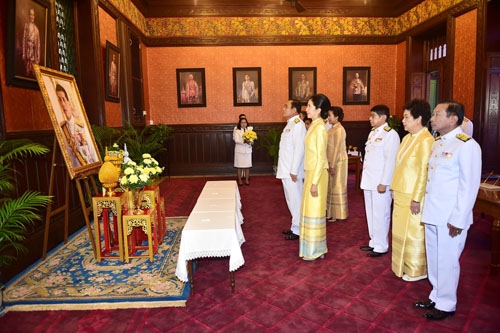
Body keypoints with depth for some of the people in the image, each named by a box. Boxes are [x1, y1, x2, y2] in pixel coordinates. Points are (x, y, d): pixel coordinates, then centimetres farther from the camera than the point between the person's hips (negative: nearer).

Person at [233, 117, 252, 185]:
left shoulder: (249, 130, 10)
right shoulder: (237, 131, -2)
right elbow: (236, 140, -13)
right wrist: (244, 141, -26)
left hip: (248, 150, 3)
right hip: (239, 150, -3)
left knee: (247, 165, 4)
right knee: (239, 165, 1)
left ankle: (247, 180, 13)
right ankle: (239, 180, 11)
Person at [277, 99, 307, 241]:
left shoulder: (298, 124, -14)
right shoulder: (290, 124, 16)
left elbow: (299, 148, -20)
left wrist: (294, 171, -21)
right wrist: (287, 170, 15)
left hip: (292, 171, -10)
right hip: (285, 170, 10)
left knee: (295, 200, 0)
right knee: (291, 200, 16)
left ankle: (298, 230, 11)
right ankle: (295, 226, 28)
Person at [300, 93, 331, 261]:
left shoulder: (320, 128, -16)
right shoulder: (314, 126, 10)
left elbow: (321, 157, -19)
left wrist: (315, 182, -19)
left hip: (317, 174, -9)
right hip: (310, 172, 9)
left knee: (314, 210, 1)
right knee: (310, 209, 16)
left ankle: (315, 250, 15)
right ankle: (313, 247, 29)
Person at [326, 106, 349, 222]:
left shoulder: (339, 130, -16)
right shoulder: (332, 128, 11)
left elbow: (338, 148, -20)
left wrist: (333, 165, -20)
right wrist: (330, 164, 13)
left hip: (338, 161, -9)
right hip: (332, 161, 9)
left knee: (337, 186, 0)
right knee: (331, 186, 15)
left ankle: (338, 214, 11)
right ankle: (331, 212, 27)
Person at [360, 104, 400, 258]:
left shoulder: (390, 134, -13)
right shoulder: (372, 133, 14)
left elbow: (391, 160, -17)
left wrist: (384, 183, -18)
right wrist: (365, 178, 14)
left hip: (380, 182, -8)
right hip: (369, 181, 9)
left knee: (380, 215, 1)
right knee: (370, 213, 16)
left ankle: (381, 246, 14)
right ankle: (374, 242, 29)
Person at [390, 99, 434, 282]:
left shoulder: (426, 140, -18)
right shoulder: (407, 138, 9)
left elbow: (425, 172, -20)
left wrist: (416, 199, -20)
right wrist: (394, 188, 14)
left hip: (413, 197, -9)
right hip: (401, 194, 9)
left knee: (413, 233, 5)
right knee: (400, 231, 18)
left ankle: (417, 271, 22)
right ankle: (403, 265, 34)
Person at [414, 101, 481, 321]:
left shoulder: (467, 145, -15)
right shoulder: (437, 143, 11)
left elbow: (469, 186, -17)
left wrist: (458, 219, -16)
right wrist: (426, 207, 12)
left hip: (450, 218, -8)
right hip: (432, 214, 8)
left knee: (447, 261, 7)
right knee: (433, 259, 18)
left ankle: (446, 305, 25)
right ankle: (436, 296, 35)